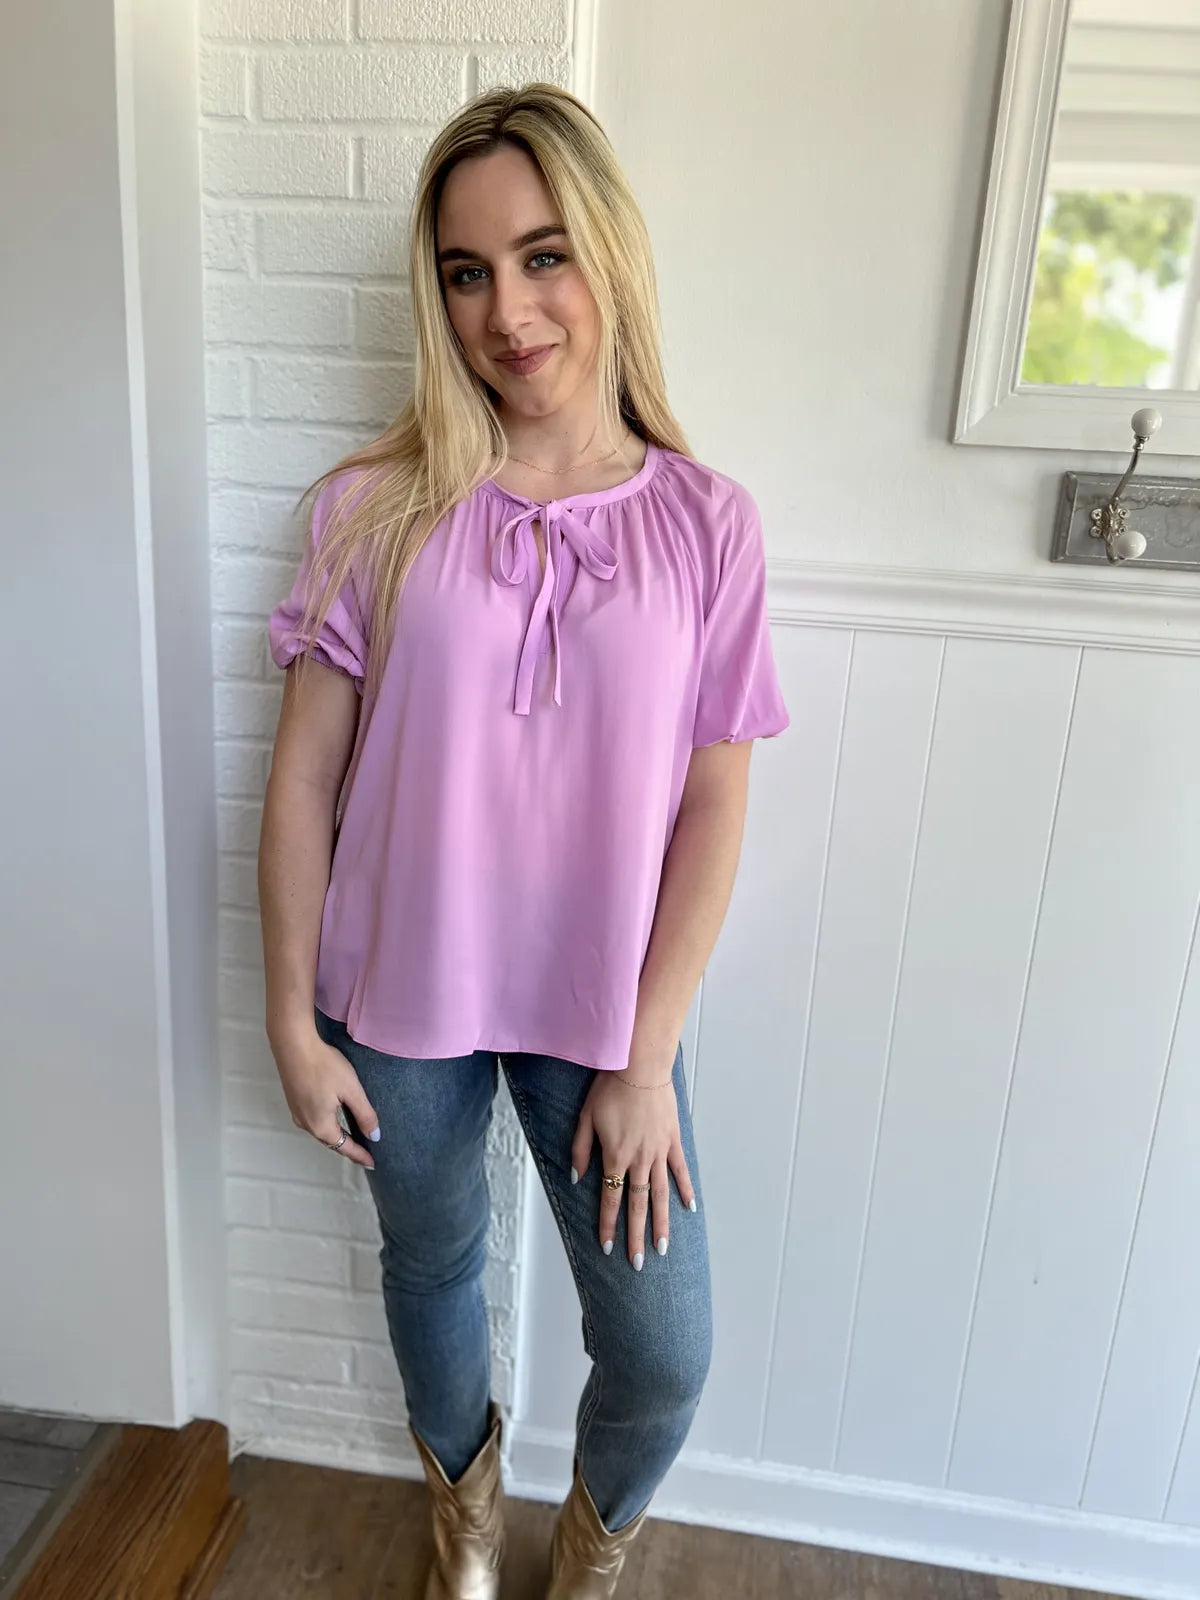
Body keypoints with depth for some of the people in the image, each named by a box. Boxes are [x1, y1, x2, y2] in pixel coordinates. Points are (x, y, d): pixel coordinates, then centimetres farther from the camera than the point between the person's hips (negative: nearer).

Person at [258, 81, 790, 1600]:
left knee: (664, 1354, 7)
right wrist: (292, 1020, -2)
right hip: (404, 994, 1)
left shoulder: (705, 523, -8)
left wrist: (644, 1059, -8)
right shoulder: (376, 508, -8)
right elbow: (304, 776, -5)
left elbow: (714, 806, -7)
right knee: (431, 1265, 23)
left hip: (604, 1006, 0)